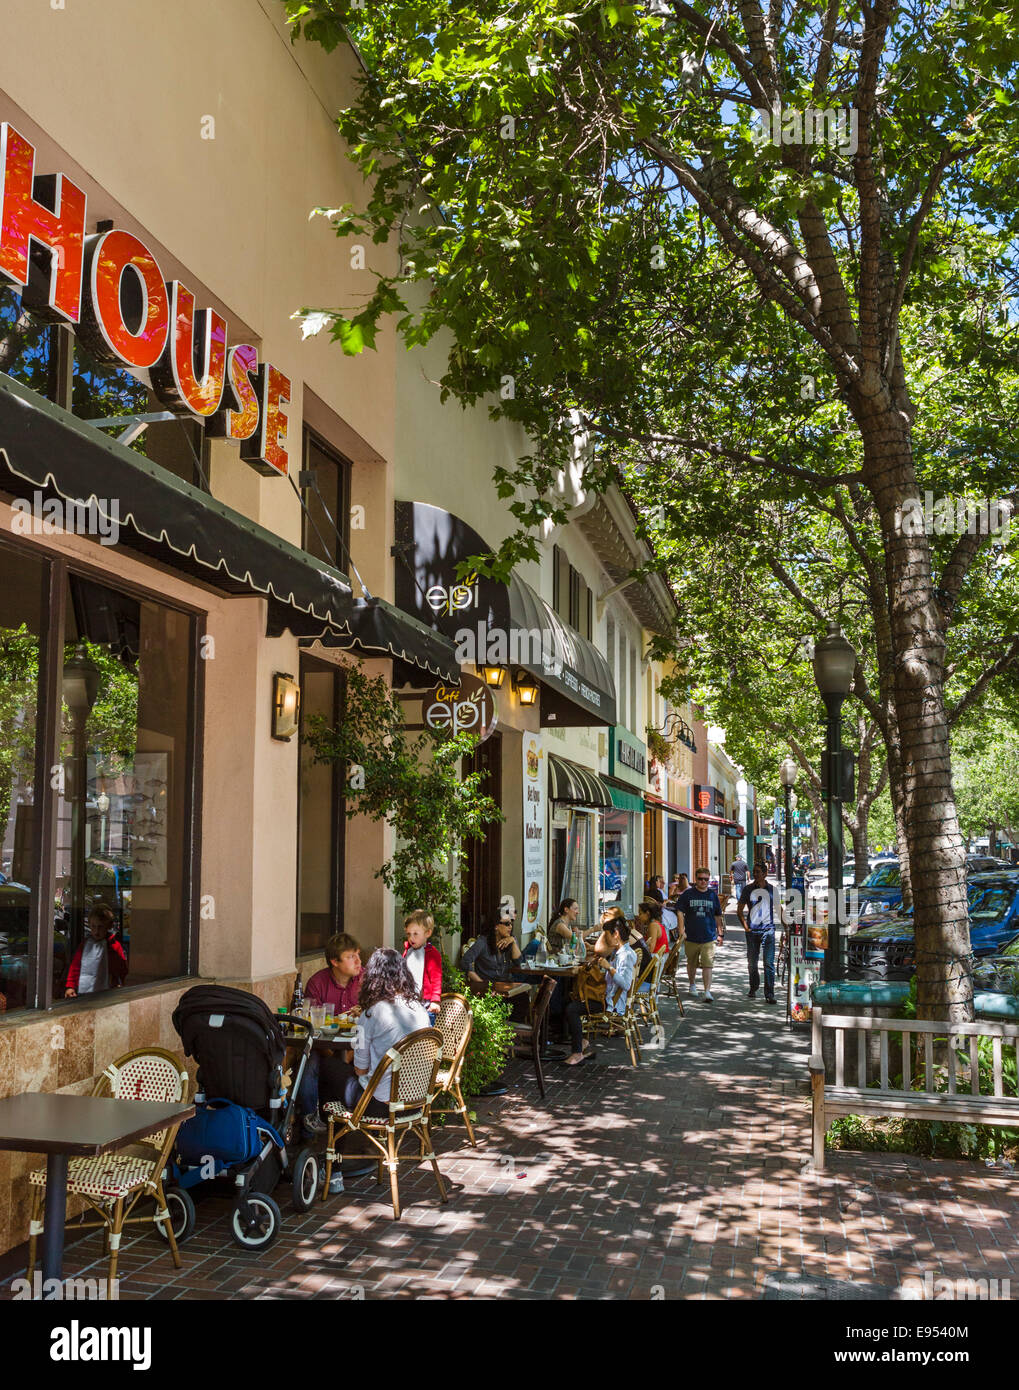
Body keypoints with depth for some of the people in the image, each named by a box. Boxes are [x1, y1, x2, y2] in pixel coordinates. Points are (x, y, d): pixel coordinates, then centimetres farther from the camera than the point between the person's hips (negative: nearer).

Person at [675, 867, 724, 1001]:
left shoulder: (713, 895, 6)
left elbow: (718, 916, 14)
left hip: (709, 937, 0)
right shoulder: (688, 894, -1)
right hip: (691, 936, 0)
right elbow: (680, 912, -1)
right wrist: (682, 931, -9)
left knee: (707, 965, -9)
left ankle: (707, 992, -10)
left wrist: (720, 933, 13)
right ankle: (692, 986, 35)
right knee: (692, 964, 14)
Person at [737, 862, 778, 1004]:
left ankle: (769, 994, -9)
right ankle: (753, 988, 29)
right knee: (752, 962, 10)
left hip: (768, 929, -2)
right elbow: (739, 910, 10)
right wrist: (745, 926, -1)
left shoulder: (772, 889, 5)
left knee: (769, 962, -9)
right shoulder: (748, 889, 5)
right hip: (752, 929, 2)